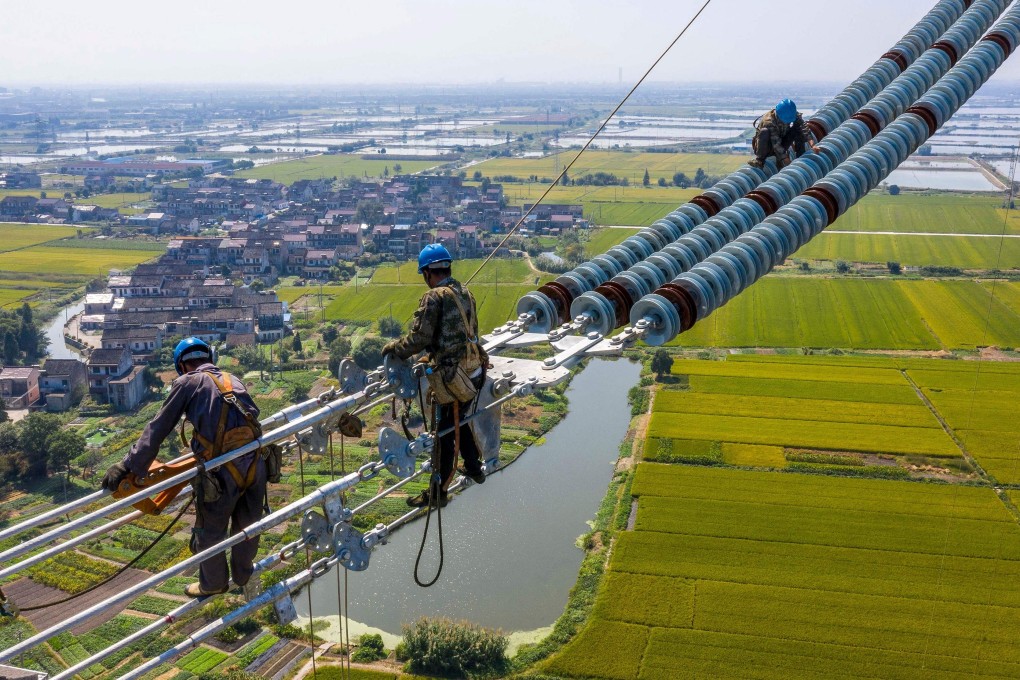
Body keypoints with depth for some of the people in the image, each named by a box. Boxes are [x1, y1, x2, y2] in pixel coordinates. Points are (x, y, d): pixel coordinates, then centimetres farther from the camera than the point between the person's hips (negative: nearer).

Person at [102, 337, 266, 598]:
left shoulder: (187, 383, 3)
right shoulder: (232, 380, 18)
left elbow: (157, 429, -1)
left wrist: (129, 466, 0)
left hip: (222, 472, -5)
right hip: (255, 464, 5)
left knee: (210, 532, 19)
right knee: (247, 525, 25)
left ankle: (213, 583, 39)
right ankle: (243, 575, 46)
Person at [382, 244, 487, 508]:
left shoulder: (434, 297, -17)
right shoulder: (465, 293, 8)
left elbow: (419, 338, -19)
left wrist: (394, 348, -3)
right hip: (474, 371, 8)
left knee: (445, 432, 2)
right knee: (461, 421, 27)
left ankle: (438, 491, 11)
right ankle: (474, 468, 43)